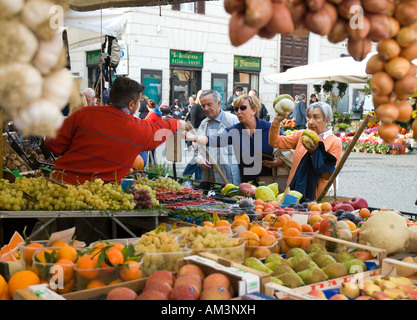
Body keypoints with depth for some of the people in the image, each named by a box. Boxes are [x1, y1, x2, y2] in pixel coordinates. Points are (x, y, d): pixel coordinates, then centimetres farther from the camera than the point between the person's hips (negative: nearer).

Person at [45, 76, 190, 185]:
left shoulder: (84, 114, -3)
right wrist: (181, 124, 45)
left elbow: (54, 145, 1)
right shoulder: (140, 130, 1)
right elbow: (162, 128, 23)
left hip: (64, 181, 2)